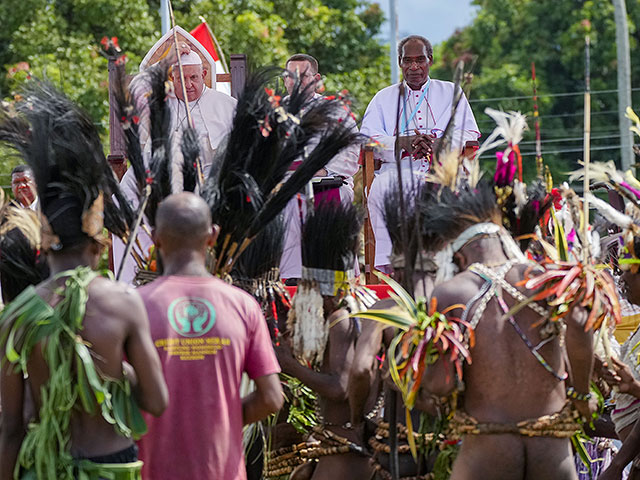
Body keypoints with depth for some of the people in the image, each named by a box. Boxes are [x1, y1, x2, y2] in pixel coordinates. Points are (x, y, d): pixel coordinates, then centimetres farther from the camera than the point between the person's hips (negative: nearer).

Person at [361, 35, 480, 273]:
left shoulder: (451, 93, 21)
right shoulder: (384, 98, 22)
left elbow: (469, 134, 8)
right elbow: (366, 138, 7)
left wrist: (437, 144, -12)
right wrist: (403, 143, -12)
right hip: (398, 169, 0)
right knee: (379, 187, -35)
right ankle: (387, 262, -36)